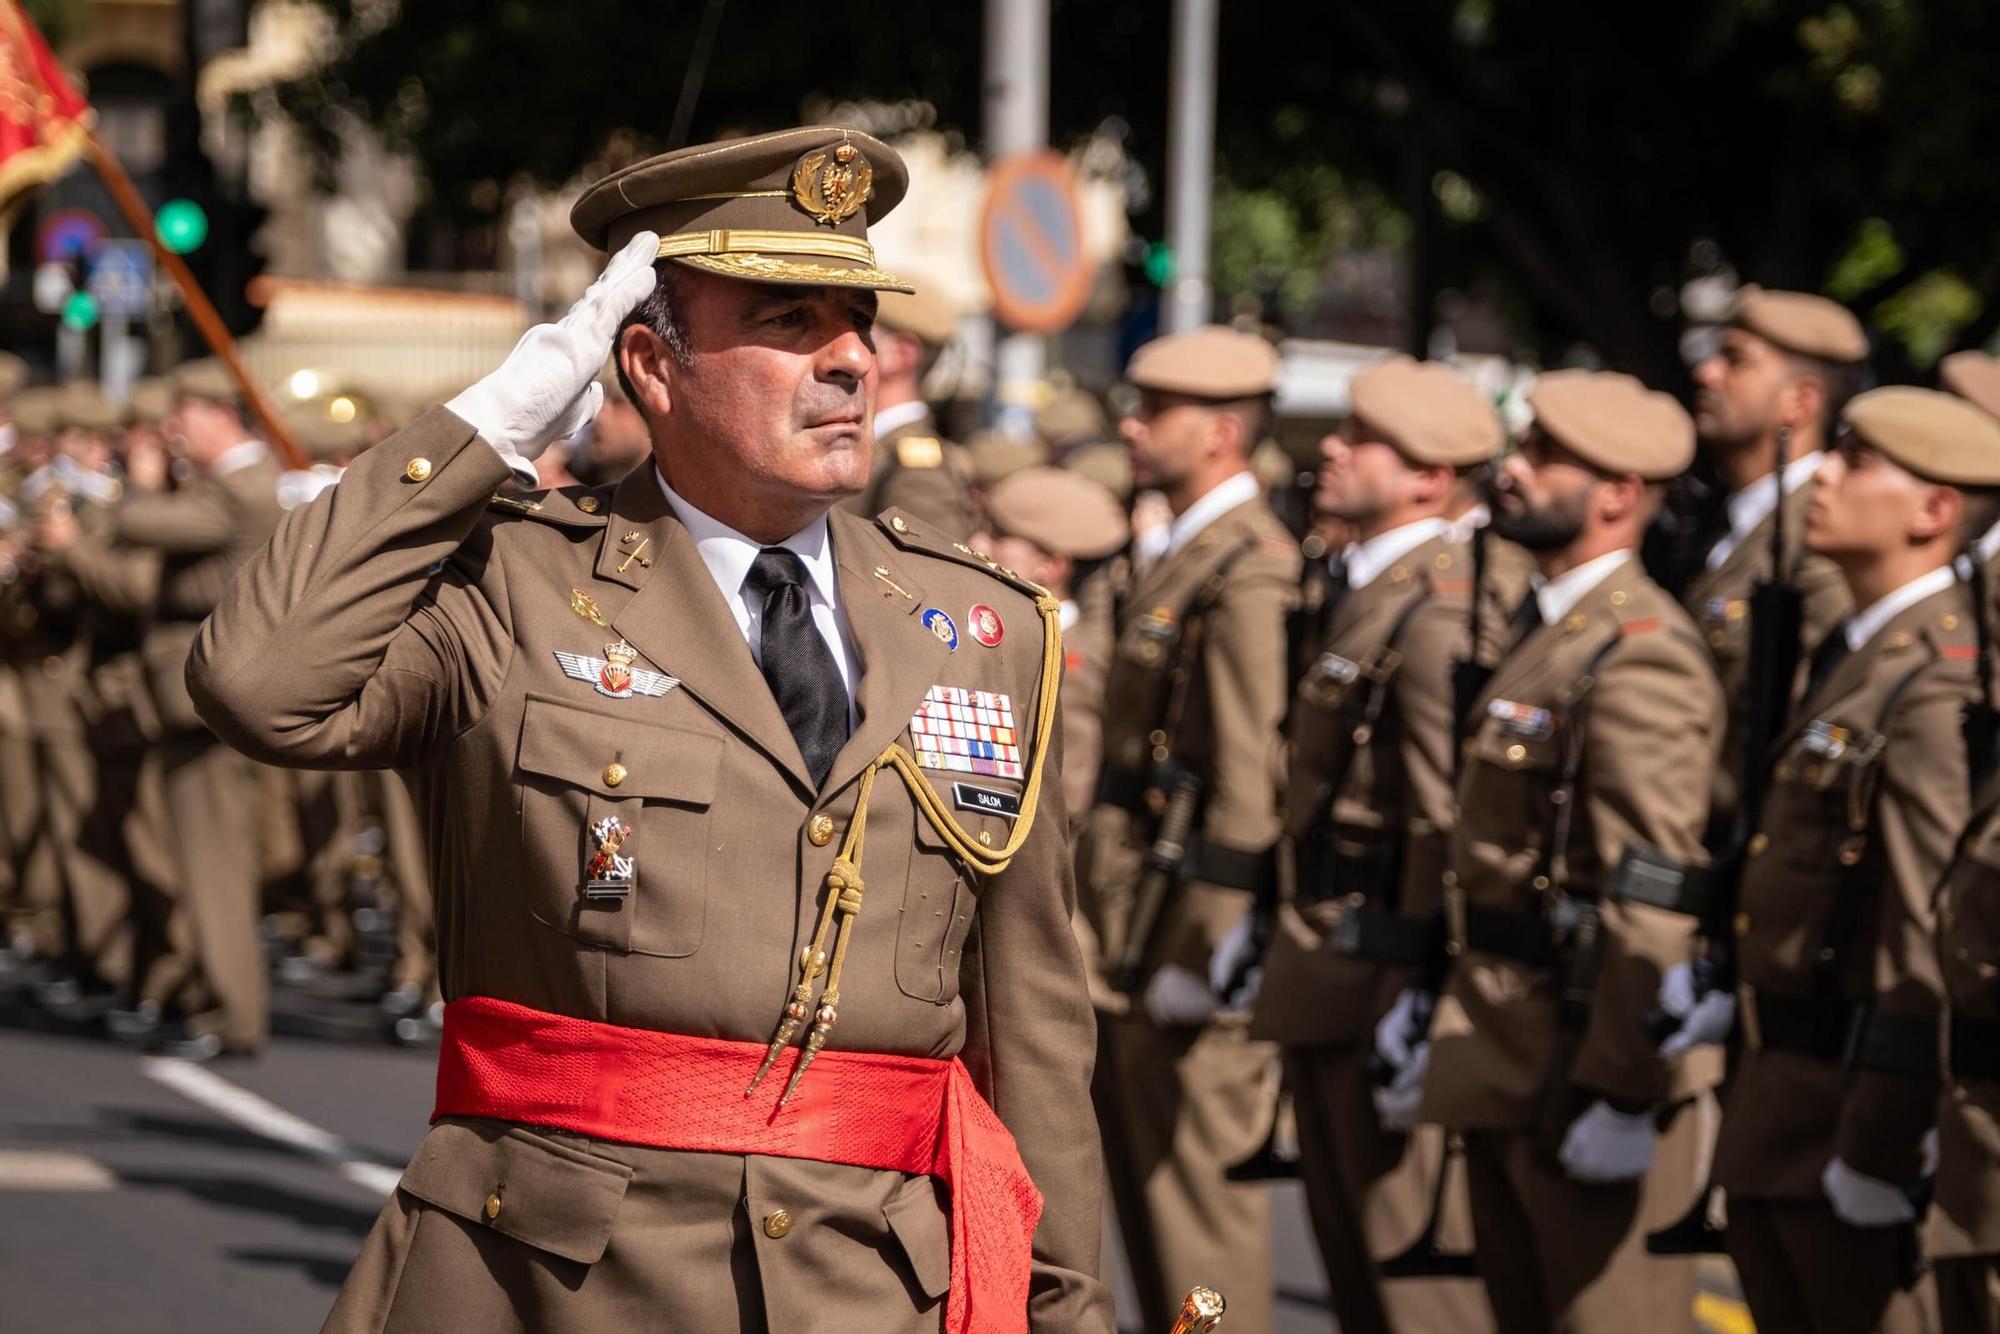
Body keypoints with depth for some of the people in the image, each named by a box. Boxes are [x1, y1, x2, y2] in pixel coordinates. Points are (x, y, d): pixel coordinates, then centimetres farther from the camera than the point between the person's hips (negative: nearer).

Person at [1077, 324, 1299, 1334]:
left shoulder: (1249, 575, -16)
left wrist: (1206, 957, -21)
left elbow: (1251, 783, -21)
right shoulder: (1181, 560, 15)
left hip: (1188, 943, -10)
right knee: (1145, 1191, 16)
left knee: (1198, 1195, -5)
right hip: (1136, 940, 10)